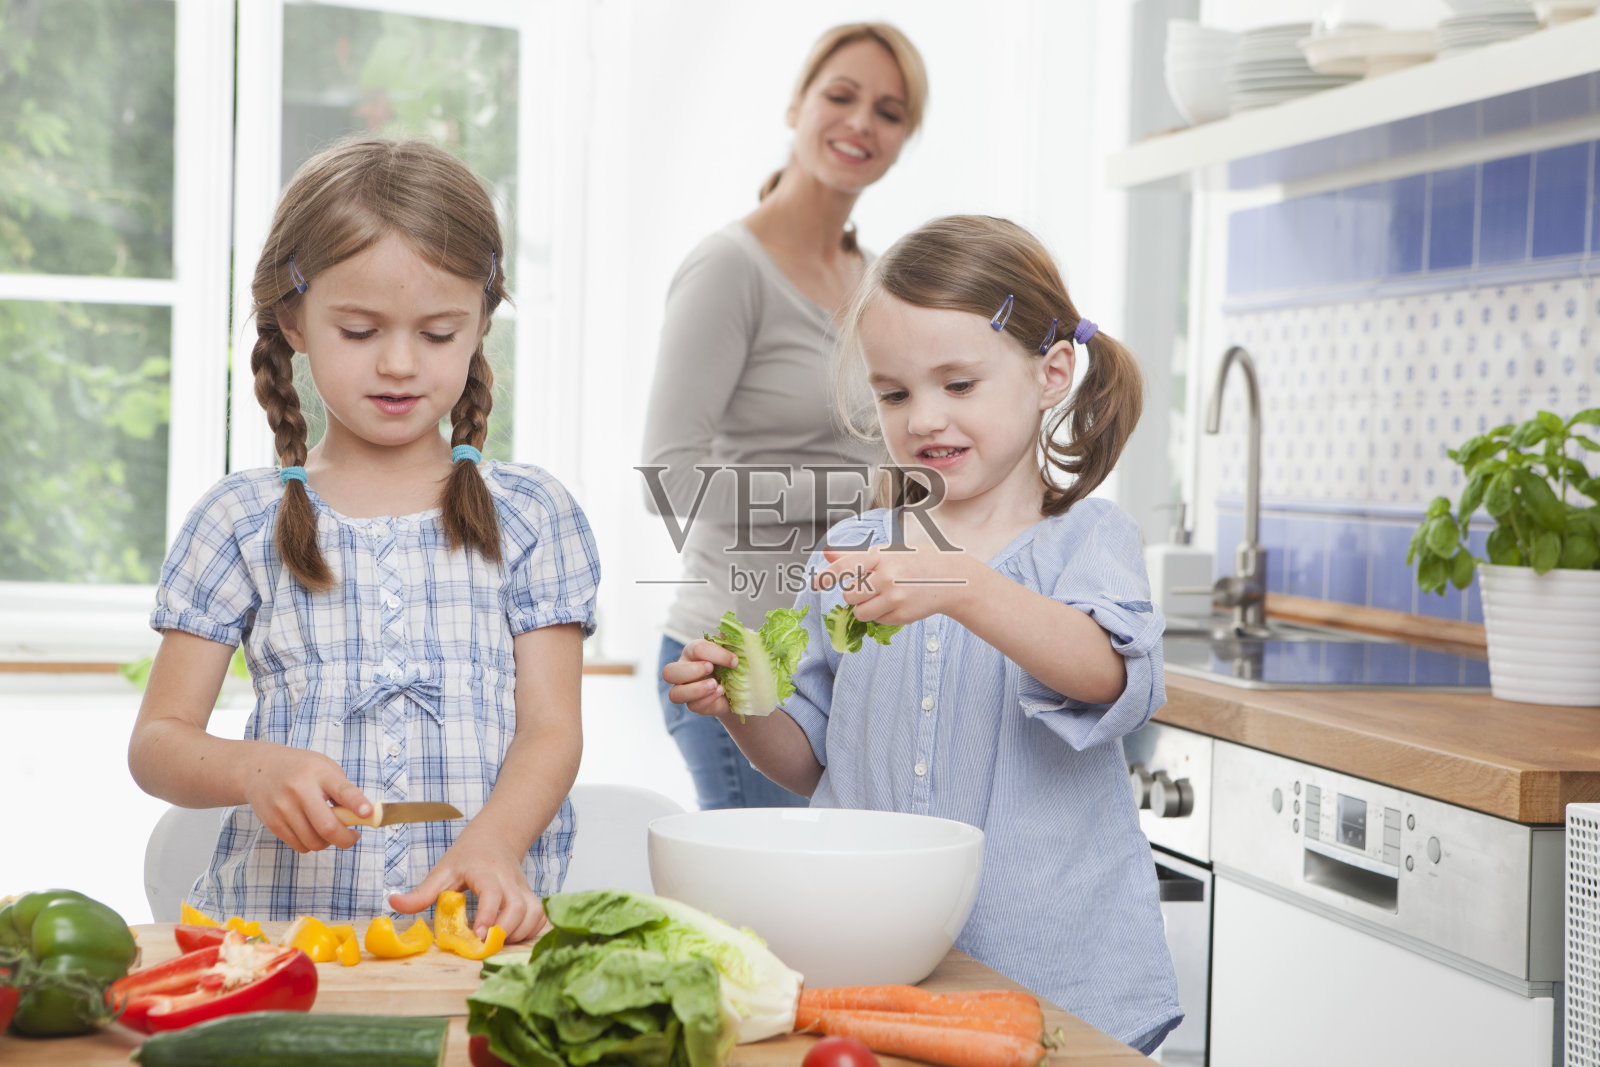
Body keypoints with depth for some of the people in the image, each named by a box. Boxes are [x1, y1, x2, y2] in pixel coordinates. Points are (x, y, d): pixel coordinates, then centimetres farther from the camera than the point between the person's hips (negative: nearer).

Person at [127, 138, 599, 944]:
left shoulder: (531, 516, 10)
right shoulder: (240, 521, 9)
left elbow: (551, 727, 3)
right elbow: (156, 741, 9)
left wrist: (493, 843, -18)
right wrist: (255, 769, -14)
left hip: (482, 928, 0)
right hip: (278, 924, 1)